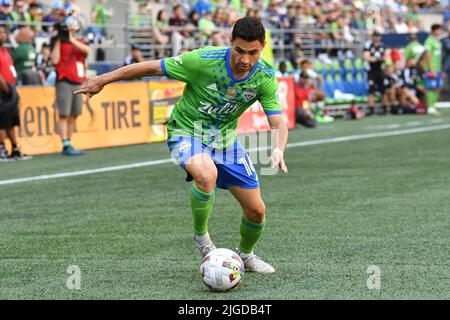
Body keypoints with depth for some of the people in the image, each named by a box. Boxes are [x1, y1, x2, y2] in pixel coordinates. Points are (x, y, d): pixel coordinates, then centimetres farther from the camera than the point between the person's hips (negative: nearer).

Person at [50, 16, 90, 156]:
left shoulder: (80, 42, 15)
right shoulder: (59, 43, 2)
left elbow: (87, 50, -7)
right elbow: (55, 60, -12)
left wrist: (72, 40, -15)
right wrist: (59, 40, -8)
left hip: (78, 83, 5)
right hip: (64, 82, -5)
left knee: (74, 115, 8)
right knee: (64, 115, -9)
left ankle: (68, 143, 15)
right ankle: (66, 145, -14)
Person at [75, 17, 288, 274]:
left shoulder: (265, 78, -16)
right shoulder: (203, 60, -27)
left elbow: (278, 123, -16)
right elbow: (152, 67, -18)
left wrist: (278, 150, -39)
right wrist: (103, 80, -12)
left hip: (225, 137, 4)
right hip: (187, 132, -4)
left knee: (256, 210, 2)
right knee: (206, 175, -38)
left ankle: (246, 255, 35)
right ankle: (201, 235, -11)